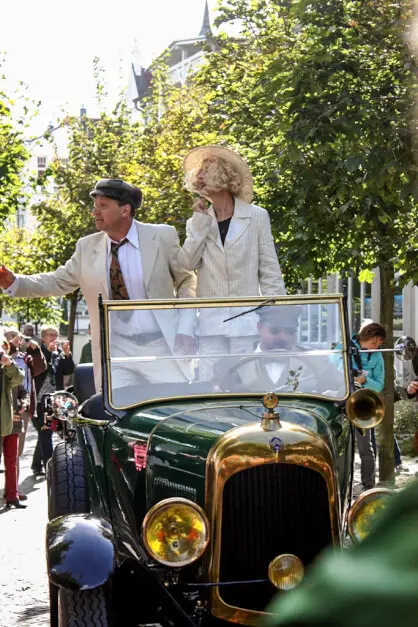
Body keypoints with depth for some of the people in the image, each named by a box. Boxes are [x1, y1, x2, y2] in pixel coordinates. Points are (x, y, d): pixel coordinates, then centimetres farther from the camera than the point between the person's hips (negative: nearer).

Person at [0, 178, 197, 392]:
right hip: (115, 350, 2)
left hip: (162, 344, -2)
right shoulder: (87, 247, 5)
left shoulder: (162, 237, -2)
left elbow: (186, 281, 4)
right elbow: (58, 281, 13)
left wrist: (185, 331, -7)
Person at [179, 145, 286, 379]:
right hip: (210, 322, 2)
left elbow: (270, 270, 5)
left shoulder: (256, 217, 5)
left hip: (247, 320, -2)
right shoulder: (198, 223, 14)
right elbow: (187, 263, -1)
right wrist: (200, 224, -3)